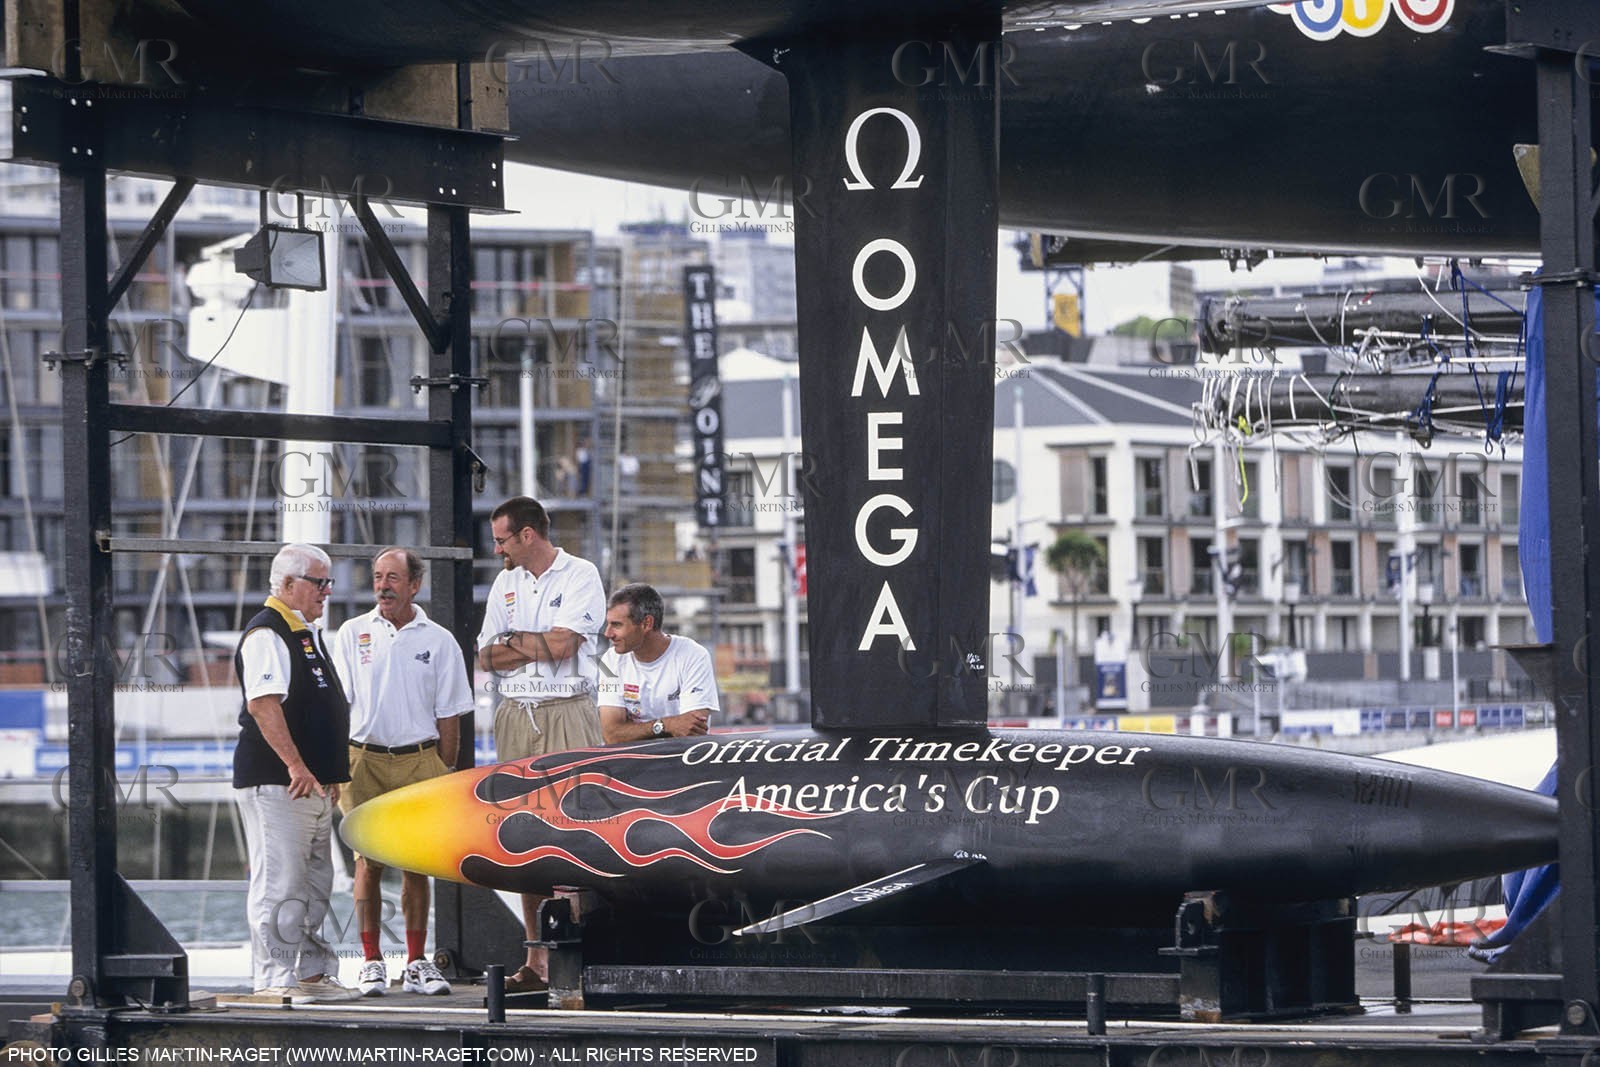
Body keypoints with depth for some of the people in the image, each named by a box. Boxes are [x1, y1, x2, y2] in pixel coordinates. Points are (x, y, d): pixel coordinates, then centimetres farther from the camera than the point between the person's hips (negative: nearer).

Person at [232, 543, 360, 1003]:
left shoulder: (310, 634, 20)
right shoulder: (267, 633, -12)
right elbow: (263, 705, -23)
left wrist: (330, 774, 24)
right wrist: (296, 766, -26)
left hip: (314, 784, 10)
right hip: (276, 784, -10)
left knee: (315, 883, 13)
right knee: (280, 881, -9)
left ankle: (313, 972, 19)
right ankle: (275, 978, -7)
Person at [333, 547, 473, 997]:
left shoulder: (438, 640, 6)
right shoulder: (353, 634, 6)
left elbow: (448, 715, 8)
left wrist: (445, 773, 3)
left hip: (419, 758, 0)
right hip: (365, 759, 0)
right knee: (368, 862, -2)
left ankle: (416, 964, 9)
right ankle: (371, 963, 4)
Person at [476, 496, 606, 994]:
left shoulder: (580, 576, -3)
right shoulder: (505, 583, 17)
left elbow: (561, 643, -15)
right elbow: (486, 657, 10)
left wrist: (513, 639, 0)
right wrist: (538, 645, -4)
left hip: (567, 713, -6)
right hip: (515, 715, 6)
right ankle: (536, 961, 7)